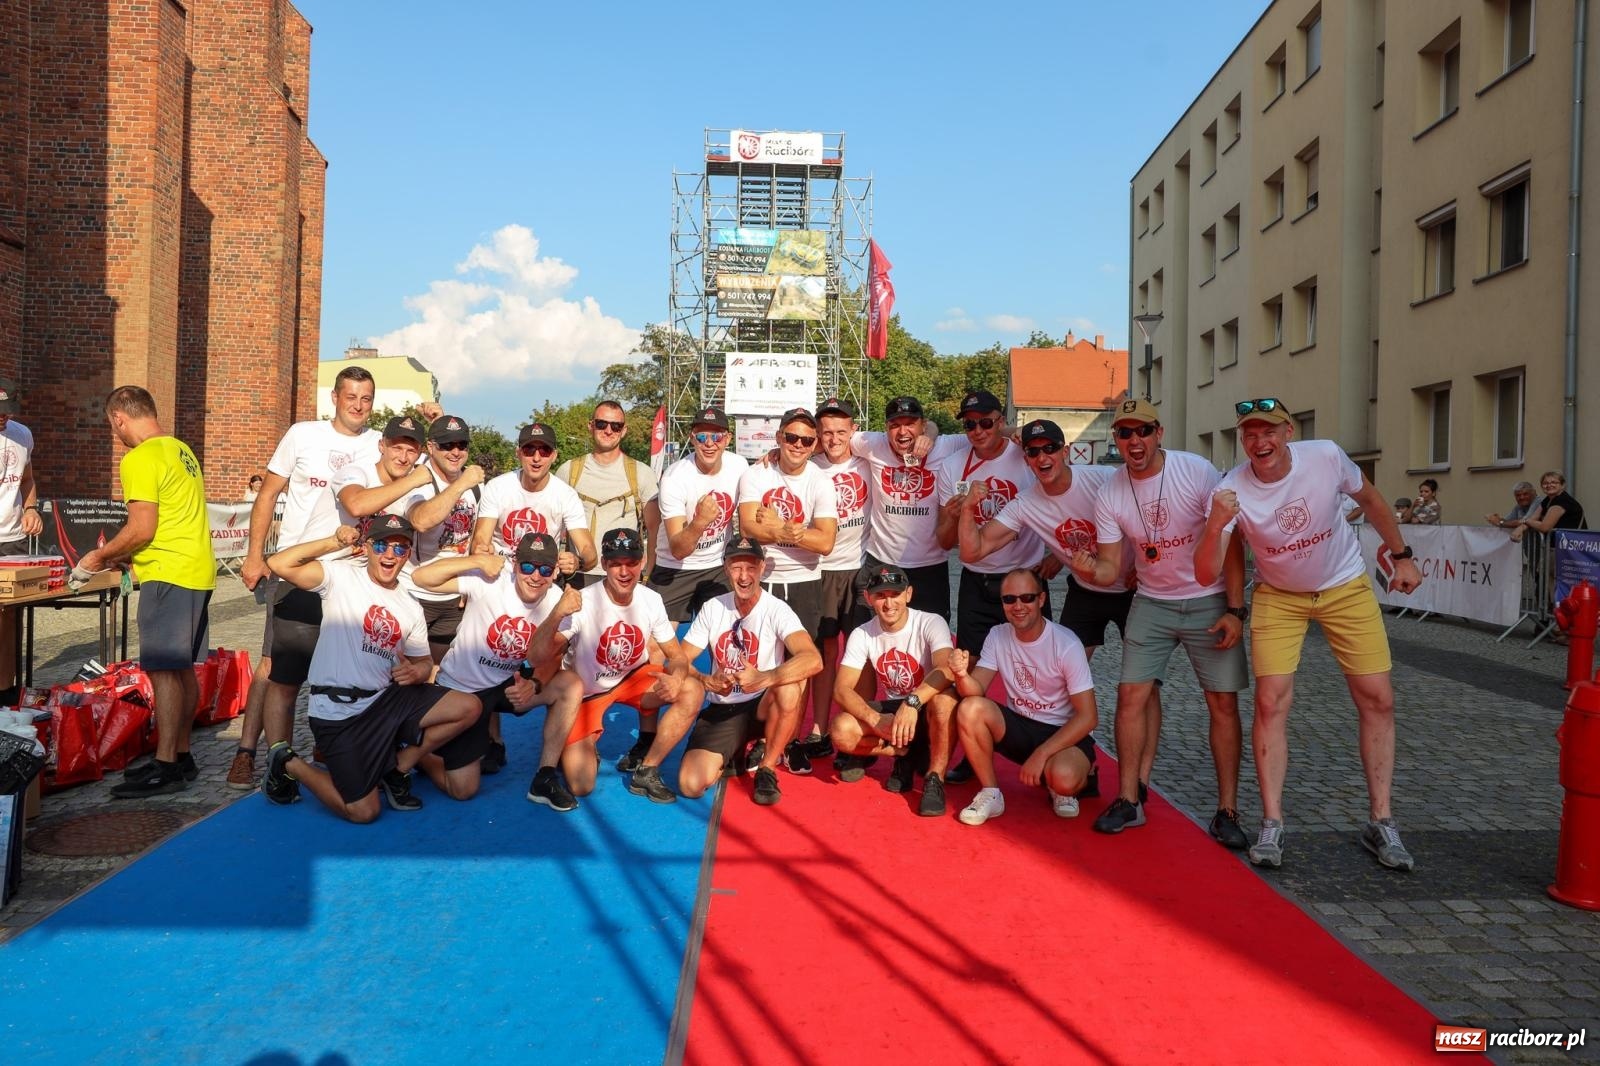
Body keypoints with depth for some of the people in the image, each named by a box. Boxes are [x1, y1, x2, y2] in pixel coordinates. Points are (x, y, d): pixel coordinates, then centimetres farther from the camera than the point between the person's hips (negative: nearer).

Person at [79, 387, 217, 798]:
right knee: (181, 667, 13)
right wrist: (122, 557, 21)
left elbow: (142, 529, -17)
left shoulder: (141, 459, -13)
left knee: (163, 670, -7)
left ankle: (166, 767, -5)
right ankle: (180, 755, 19)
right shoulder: (180, 449, 16)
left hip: (169, 575, -9)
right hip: (196, 571, 9)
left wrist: (101, 556, -1)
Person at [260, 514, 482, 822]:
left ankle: (397, 768, 9)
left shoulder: (411, 608, 11)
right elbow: (279, 564, -19)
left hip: (387, 700, 6)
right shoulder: (341, 576, -6)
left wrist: (415, 672, -9)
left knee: (468, 707, -10)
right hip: (338, 712, -6)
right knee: (363, 812, -8)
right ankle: (288, 764, 18)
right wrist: (334, 542, -17)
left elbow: (423, 662, 14)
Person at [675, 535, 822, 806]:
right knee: (690, 785, -19)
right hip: (720, 710, 3)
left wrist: (763, 678, -47)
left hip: (764, 707, -2)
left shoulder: (776, 609, -14)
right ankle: (734, 755, 16)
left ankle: (767, 769, -12)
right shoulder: (712, 608, -2)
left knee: (789, 686, -36)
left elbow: (813, 660, -31)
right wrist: (706, 681, -25)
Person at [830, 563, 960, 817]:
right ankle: (908, 754, -1)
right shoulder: (862, 635, -8)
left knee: (943, 700, -39)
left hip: (925, 710, -3)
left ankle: (935, 780, -19)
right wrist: (876, 719, -32)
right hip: (888, 709, 4)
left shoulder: (931, 624, -18)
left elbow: (946, 670, -36)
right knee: (842, 731, -24)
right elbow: (841, 689, -14)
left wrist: (912, 702, -51)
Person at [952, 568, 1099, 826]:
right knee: (970, 709, -24)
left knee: (1063, 778, -36)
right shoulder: (998, 636, -4)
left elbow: (1088, 717, -18)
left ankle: (1059, 787, 3)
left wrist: (1041, 755, -24)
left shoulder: (1066, 644, -18)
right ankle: (990, 794, -7)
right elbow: (976, 691, -10)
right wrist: (962, 675, -35)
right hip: (1019, 727, 4)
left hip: (1066, 733, -4)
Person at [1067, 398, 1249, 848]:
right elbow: (1112, 569, -6)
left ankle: (1227, 811, 10)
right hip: (1152, 603, 2)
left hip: (1210, 602, -2)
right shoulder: (1109, 495, -7)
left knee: (1223, 702, -1)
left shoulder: (1197, 472, -15)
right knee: (1131, 694, -5)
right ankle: (1129, 800, 7)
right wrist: (1091, 570, -30)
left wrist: (1234, 610, -14)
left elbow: (1230, 543, -11)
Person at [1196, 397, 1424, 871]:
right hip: (1278, 596, -1)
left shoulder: (1326, 457, -21)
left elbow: (1370, 500, 1)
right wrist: (1215, 526, -47)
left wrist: (1402, 556, 8)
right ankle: (1271, 825, -1)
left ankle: (1381, 822, 11)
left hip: (1346, 587, 2)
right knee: (1270, 702, -11)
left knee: (1378, 700, -2)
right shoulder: (1231, 491, -24)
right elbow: (1205, 574, -30)